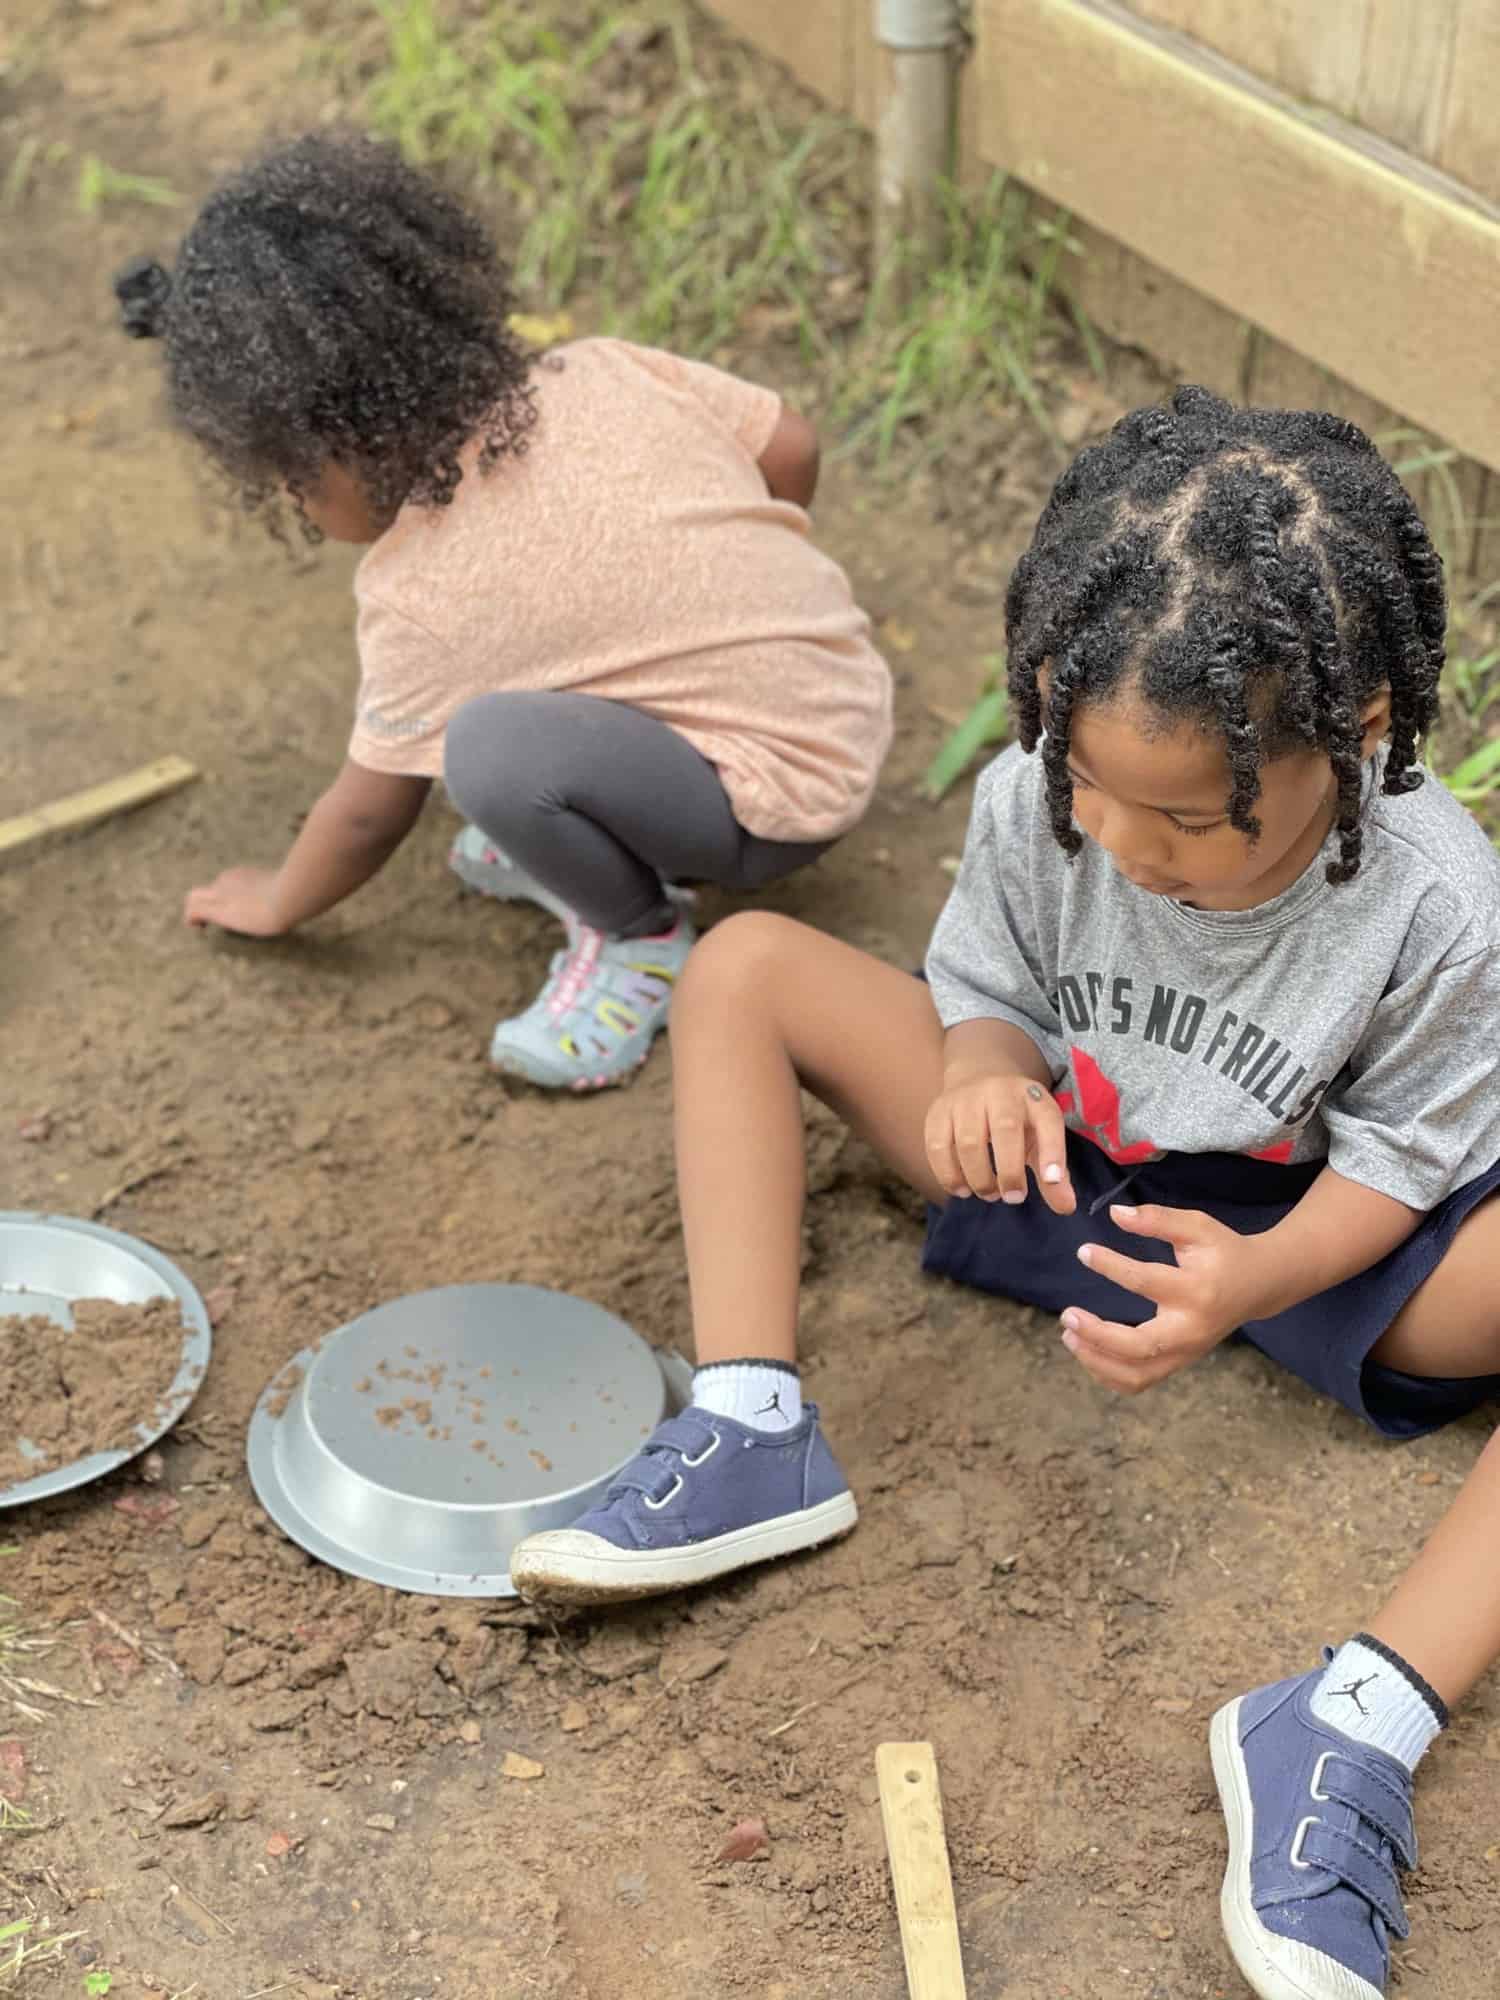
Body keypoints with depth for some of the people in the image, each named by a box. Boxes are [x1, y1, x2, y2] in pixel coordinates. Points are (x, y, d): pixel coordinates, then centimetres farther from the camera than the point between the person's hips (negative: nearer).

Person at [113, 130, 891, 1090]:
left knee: (491, 747, -29)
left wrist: (275, 903, 15)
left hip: (787, 797, -8)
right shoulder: (603, 371, -5)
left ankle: (643, 938, -4)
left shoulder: (423, 597, -19)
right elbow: (792, 447, 5)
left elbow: (372, 812, -6)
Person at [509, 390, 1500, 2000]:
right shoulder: (1033, 802, -19)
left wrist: (1255, 1278, -36)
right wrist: (990, 1076, -29)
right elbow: (990, 991, -3)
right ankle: (751, 1435, -22)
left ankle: (1358, 1721, -37)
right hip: (1063, 1167, 4)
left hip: (1293, 1223, -3)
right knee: (744, 965, -12)